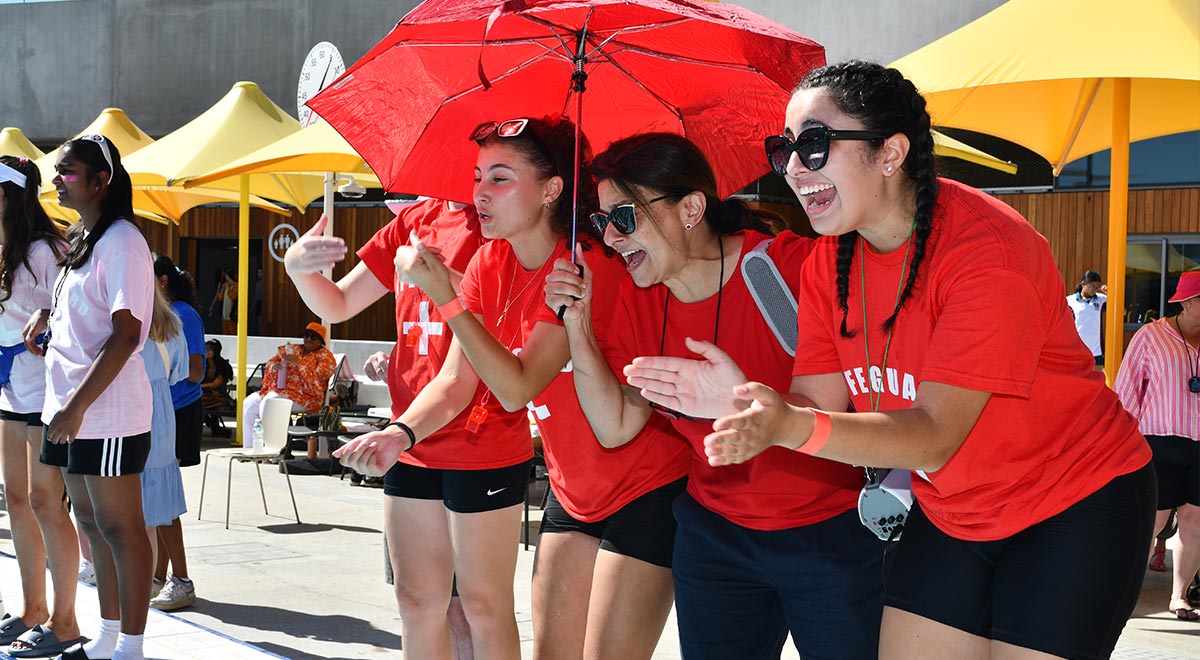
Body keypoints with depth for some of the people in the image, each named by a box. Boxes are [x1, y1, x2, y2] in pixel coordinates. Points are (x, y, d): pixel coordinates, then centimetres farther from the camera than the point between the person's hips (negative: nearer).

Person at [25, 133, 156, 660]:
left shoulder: (121, 241, -13)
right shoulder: (83, 240, 16)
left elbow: (125, 334, -19)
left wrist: (78, 406, -23)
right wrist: (46, 314, 10)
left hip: (108, 413, -9)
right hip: (70, 409, 10)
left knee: (119, 528, -3)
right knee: (92, 524, 15)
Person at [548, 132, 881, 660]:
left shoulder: (791, 266, -19)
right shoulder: (638, 299, 0)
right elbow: (616, 426, 0)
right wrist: (578, 323, -9)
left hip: (831, 532, -5)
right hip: (715, 533, 5)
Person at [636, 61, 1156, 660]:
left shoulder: (987, 248, -26)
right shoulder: (829, 262, -4)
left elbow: (935, 435, -31)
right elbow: (819, 407, -9)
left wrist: (791, 426, -45)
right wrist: (743, 401, -30)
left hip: (1073, 507, -6)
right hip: (949, 514, 6)